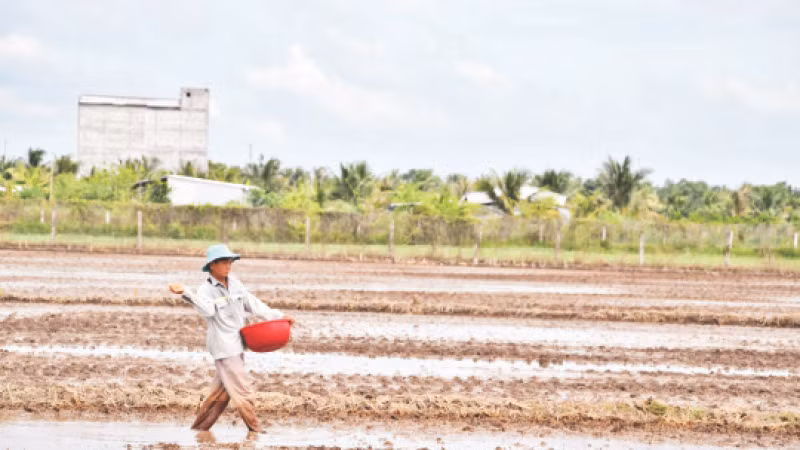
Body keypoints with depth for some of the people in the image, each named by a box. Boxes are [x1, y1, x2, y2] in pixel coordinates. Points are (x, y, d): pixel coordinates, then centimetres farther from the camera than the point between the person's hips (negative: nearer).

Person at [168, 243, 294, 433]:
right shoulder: (206, 290, -12)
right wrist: (186, 293, -46)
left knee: (222, 391, 12)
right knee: (241, 389, -6)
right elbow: (208, 310, -33)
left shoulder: (234, 283, 7)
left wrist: (278, 316, 14)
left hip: (237, 344, 7)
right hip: (223, 346, -7)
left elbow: (253, 304, 14)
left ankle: (200, 427, 21)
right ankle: (255, 429, 4)